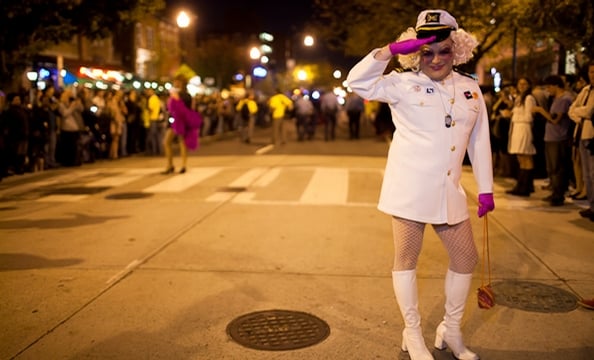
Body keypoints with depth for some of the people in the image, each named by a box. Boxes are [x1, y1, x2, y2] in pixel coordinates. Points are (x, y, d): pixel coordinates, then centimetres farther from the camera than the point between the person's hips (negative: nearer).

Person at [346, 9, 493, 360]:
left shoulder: (471, 88, 8)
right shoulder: (404, 84, -4)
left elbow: (480, 142, 11)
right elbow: (357, 81, -16)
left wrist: (486, 188, 10)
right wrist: (392, 49, -23)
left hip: (449, 190, 5)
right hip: (409, 189, -4)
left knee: (467, 258, 11)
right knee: (406, 259, 5)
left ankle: (451, 330, 31)